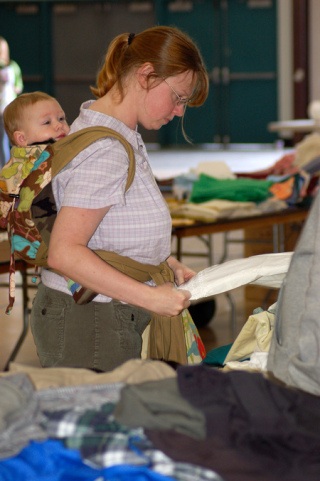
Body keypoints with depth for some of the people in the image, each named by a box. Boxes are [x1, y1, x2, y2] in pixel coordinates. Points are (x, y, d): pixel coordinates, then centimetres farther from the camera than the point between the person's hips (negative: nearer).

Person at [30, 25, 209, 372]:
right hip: (89, 327, -10)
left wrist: (167, 264, 10)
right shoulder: (104, 150, -20)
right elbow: (64, 253, -26)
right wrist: (150, 297, -26)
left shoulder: (124, 135, 12)